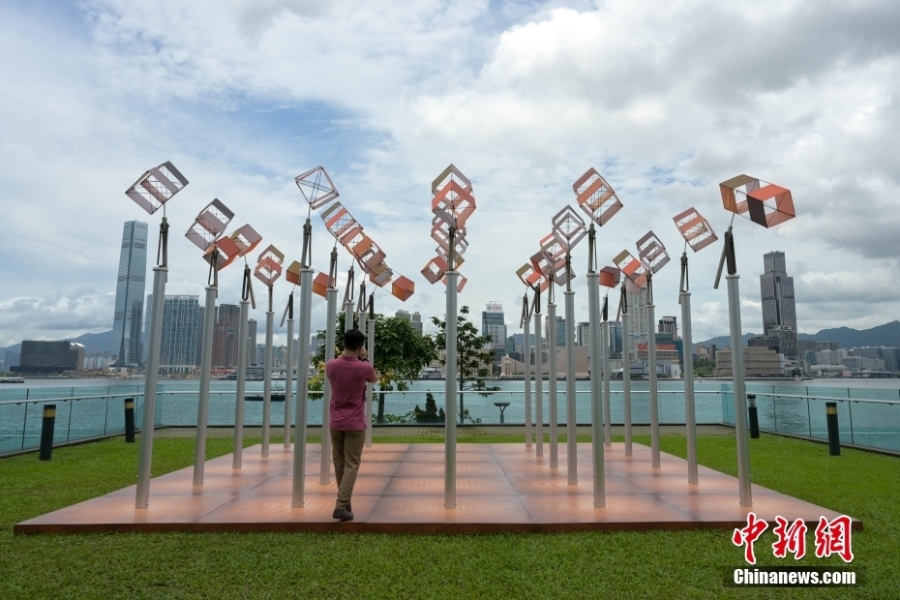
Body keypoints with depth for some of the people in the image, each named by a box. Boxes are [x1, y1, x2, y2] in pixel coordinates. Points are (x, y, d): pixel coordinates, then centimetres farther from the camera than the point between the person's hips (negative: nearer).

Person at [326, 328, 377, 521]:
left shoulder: (331, 365, -4)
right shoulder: (364, 367, -12)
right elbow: (375, 379, 11)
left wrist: (345, 356, 17)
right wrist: (364, 360, 13)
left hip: (335, 424, 4)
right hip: (355, 425, -4)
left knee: (339, 464, 14)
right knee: (351, 465, 0)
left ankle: (345, 502, 26)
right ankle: (341, 506, -7)